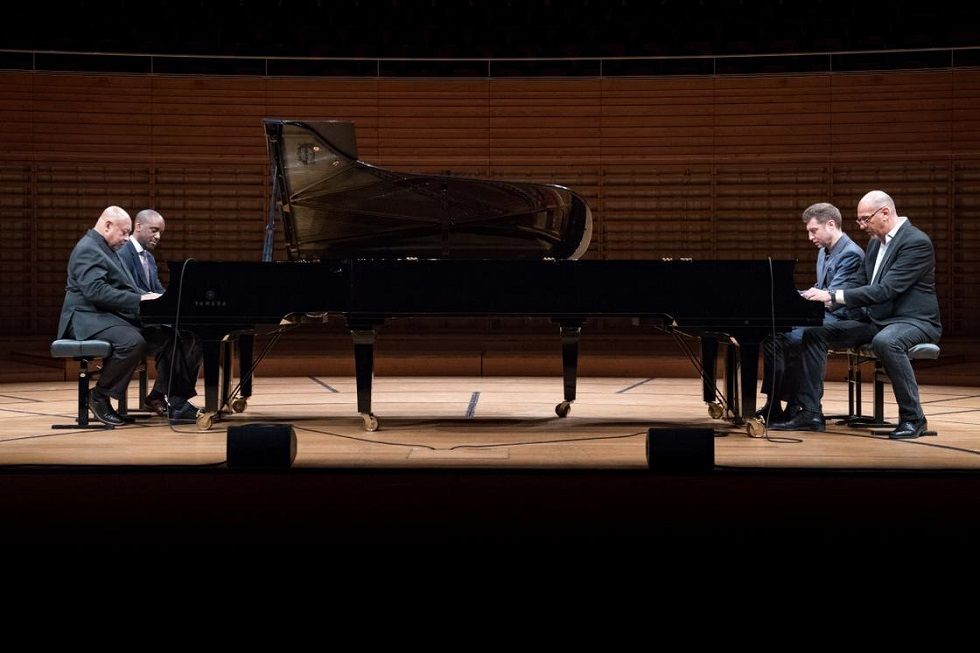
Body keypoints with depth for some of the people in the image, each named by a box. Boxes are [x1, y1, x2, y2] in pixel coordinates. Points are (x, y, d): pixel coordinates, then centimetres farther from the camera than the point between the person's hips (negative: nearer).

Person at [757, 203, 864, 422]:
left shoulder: (851, 253, -13)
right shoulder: (824, 252, 18)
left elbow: (831, 298, -19)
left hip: (839, 320, -9)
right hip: (822, 314, 9)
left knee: (793, 339, -26)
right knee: (773, 335, -7)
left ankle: (793, 407, -14)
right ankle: (773, 404, -8)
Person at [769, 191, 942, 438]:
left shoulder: (917, 242, -15)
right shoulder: (875, 243, 13)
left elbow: (885, 290, -25)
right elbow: (859, 286, 14)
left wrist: (832, 296, -28)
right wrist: (824, 298, -5)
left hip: (914, 321, -9)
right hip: (877, 320, 9)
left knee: (885, 341, -41)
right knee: (815, 332, -4)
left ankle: (913, 418, -24)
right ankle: (810, 413, -3)